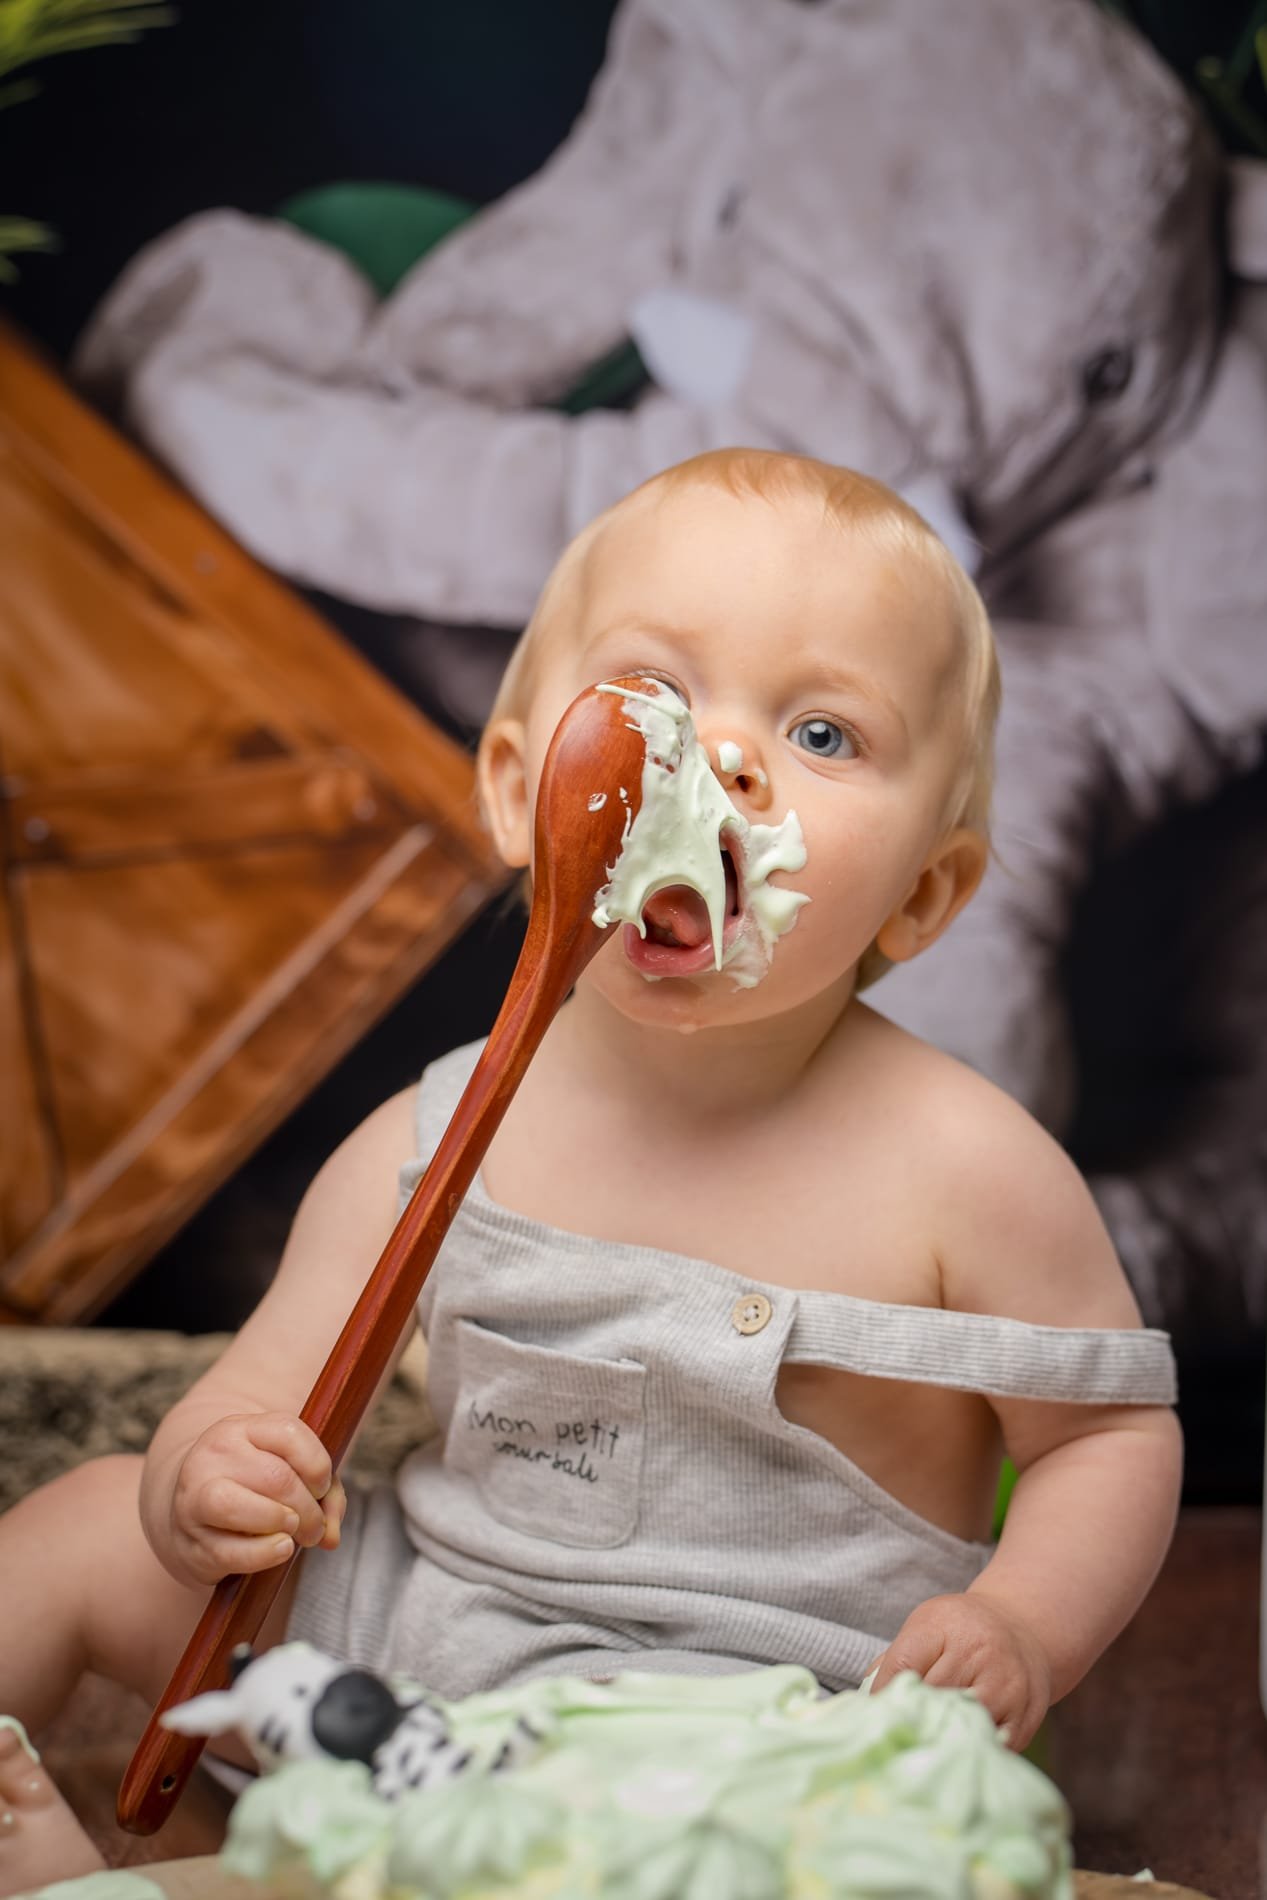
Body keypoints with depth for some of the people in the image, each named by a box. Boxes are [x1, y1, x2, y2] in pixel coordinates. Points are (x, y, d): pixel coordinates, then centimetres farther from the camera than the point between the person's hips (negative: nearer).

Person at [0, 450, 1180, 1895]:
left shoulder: (966, 1168, -14)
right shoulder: (426, 1148, -5)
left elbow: (1115, 1432, -2)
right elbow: (261, 1401, 1)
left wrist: (1025, 1627, -20)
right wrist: (212, 1482, -22)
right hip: (413, 1614, 5)